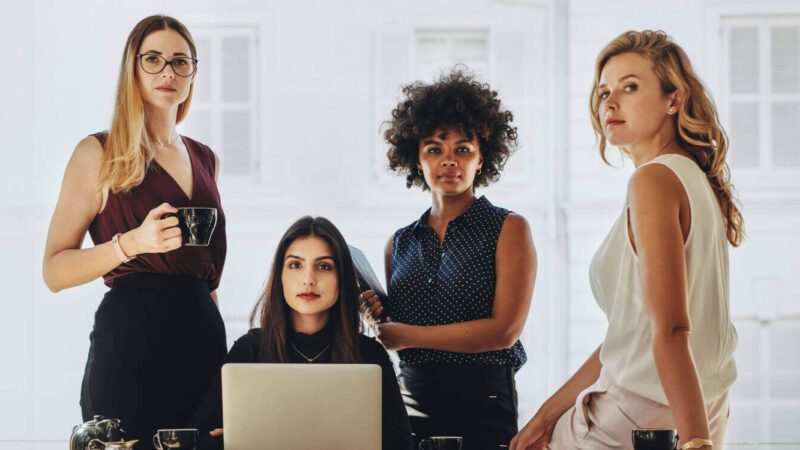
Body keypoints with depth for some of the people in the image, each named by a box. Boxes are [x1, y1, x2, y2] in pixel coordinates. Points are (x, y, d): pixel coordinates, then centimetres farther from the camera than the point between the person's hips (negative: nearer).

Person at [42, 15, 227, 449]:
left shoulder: (205, 160, 16)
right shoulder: (99, 153, -1)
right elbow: (55, 271, -7)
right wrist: (133, 243, -20)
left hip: (202, 332, 5)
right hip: (130, 333, -5)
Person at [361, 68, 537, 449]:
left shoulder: (508, 229, 0)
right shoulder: (400, 243, 12)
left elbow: (505, 329, -11)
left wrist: (408, 335, -8)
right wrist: (378, 315, -4)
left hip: (482, 405, -3)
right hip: (411, 401, 4)